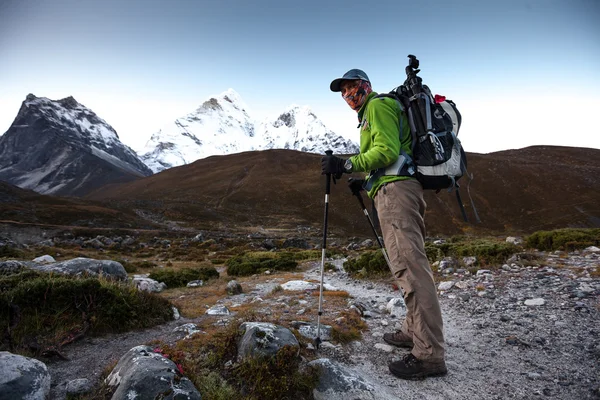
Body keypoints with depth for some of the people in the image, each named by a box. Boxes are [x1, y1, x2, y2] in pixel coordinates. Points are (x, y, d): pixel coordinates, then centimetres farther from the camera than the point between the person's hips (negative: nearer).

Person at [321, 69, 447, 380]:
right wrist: (365, 181, 20)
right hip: (403, 187, 11)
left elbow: (386, 150, -14)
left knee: (409, 266, -15)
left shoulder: (378, 105, 1)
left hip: (395, 189, -11)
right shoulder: (372, 112, 31)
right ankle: (413, 331, 21)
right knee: (409, 263, 12)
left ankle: (429, 354, -11)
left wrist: (346, 164, -15)